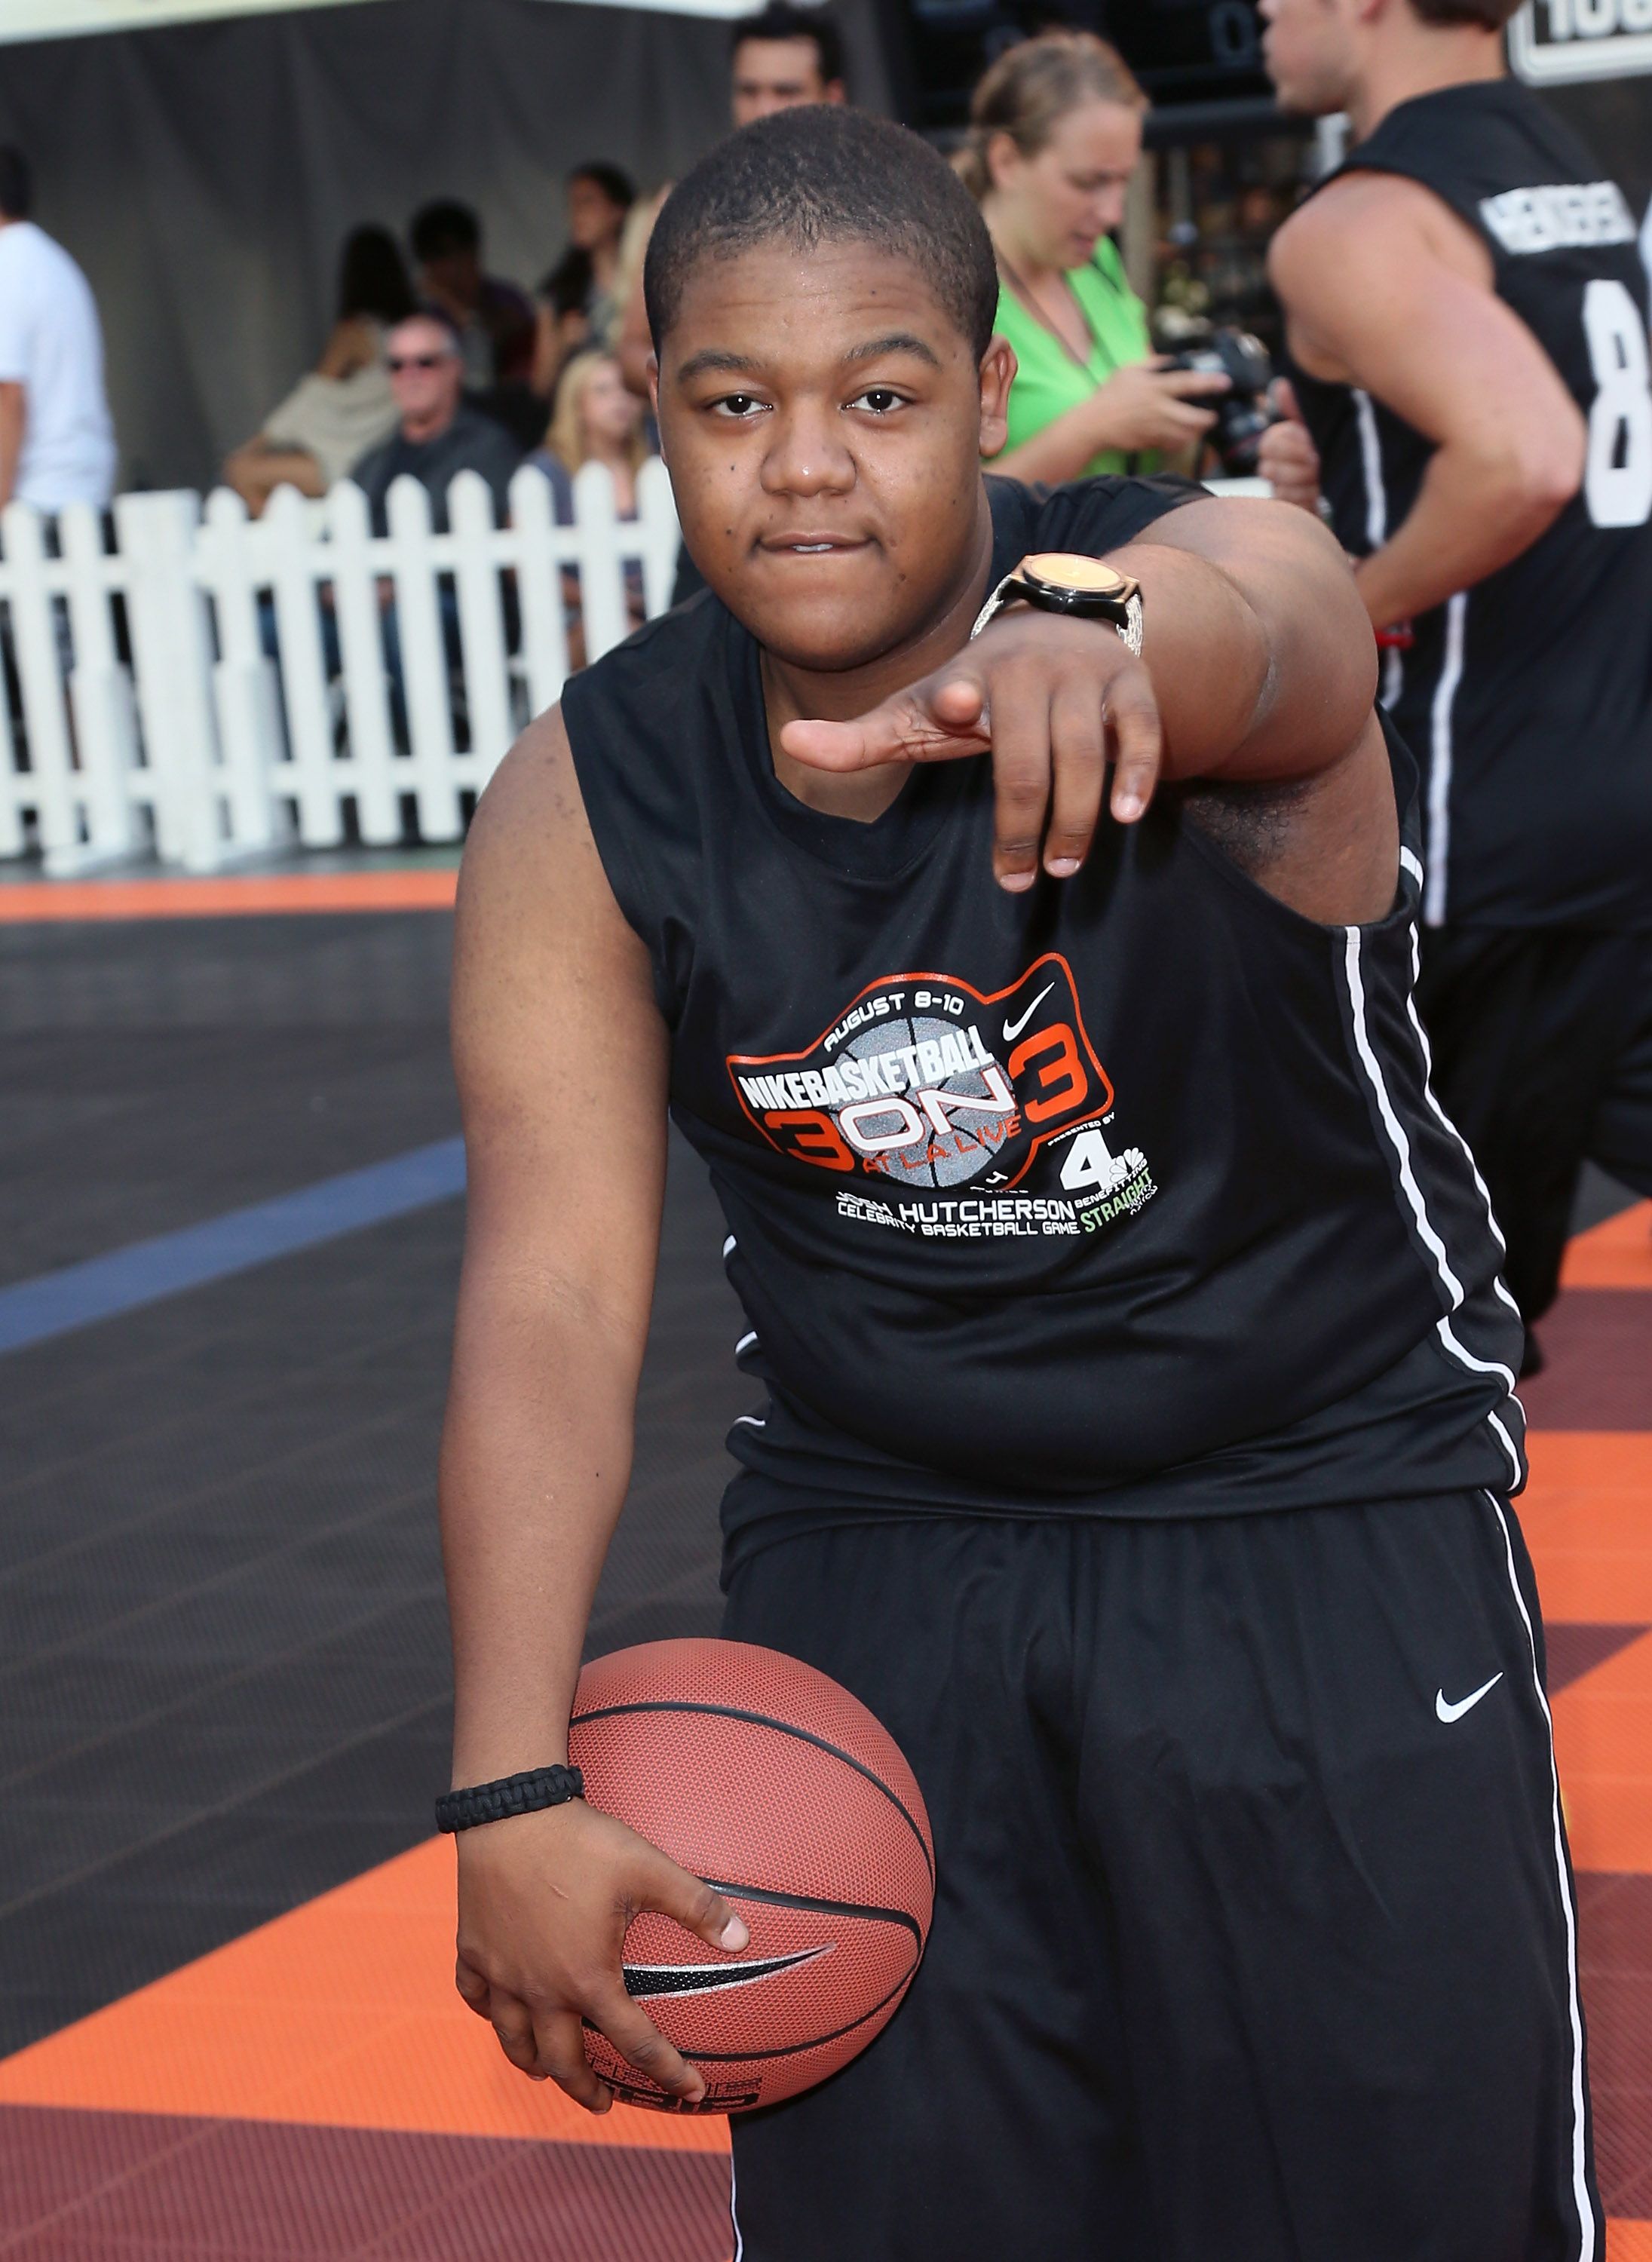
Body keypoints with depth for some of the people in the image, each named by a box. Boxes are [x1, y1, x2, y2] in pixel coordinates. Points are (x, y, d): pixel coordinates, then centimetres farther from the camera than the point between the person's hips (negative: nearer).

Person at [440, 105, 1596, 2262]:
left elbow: (1259, 646, -45)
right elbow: (552, 1297, -18)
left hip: (1330, 1536, -2)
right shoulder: (583, 814, -11)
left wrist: (1103, 637, -71)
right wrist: (512, 1793, -29)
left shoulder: (1224, 582, -19)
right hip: (875, 1556, 2)